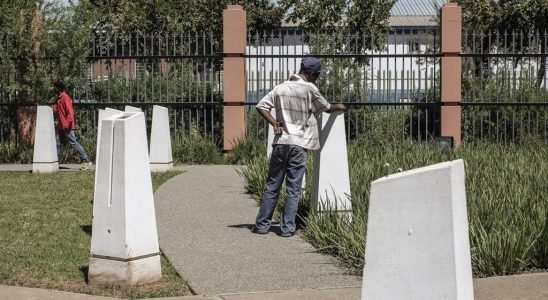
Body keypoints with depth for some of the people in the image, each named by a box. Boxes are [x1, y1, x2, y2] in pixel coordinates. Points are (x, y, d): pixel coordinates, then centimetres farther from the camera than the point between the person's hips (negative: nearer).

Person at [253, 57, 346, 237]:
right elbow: (327, 108, 9)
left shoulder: (280, 88, 7)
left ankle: (262, 225, 12)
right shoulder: (309, 89, -5)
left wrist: (274, 123, 1)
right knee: (293, 190, 3)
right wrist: (339, 107, 29)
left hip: (280, 142, 4)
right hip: (299, 144, -4)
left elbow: (261, 106, 2)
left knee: (272, 187, 10)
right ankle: (287, 228, 4)